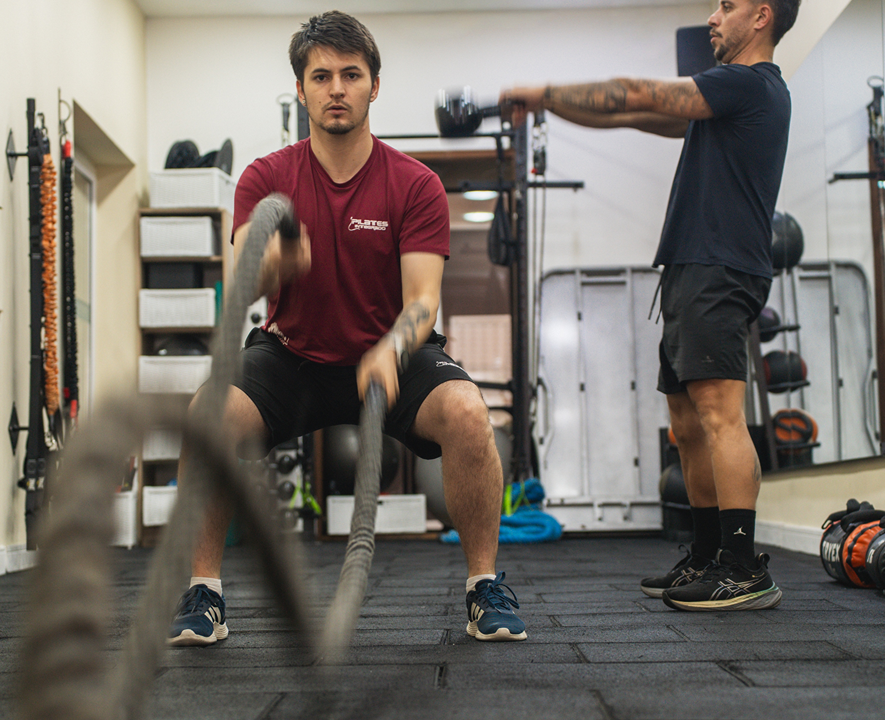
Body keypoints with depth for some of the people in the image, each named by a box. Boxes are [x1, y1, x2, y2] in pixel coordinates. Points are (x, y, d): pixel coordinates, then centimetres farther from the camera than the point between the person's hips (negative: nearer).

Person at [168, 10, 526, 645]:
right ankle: (204, 595, -10)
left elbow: (422, 299, -16)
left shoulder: (416, 184, -8)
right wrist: (269, 265, -40)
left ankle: (486, 590, -11)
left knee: (467, 412, -31)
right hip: (292, 355, 1)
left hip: (392, 356, -1)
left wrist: (390, 352, -39)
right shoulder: (266, 179, -5)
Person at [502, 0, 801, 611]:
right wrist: (547, 105, 28)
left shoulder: (749, 84, -7)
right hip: (694, 269, 11)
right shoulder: (735, 92, 25)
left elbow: (638, 97, -8)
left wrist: (546, 94, 2)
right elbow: (639, 115, 29)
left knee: (718, 413, -16)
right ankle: (708, 558, 18)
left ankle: (745, 571, -17)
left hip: (719, 271, -11)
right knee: (689, 423, 11)